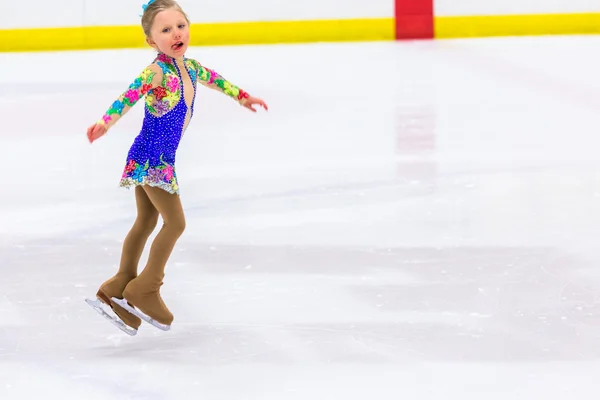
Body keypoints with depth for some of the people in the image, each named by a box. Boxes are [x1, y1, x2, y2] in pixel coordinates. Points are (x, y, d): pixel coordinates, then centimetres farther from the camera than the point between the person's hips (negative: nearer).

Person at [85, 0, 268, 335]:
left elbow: (213, 79, 25)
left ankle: (120, 289, 23)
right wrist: (106, 122, -53)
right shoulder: (157, 72, -22)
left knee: (146, 223, 15)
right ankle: (145, 291, 4)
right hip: (150, 158, -9)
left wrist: (242, 97, 39)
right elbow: (130, 95, -37)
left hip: (161, 160, 9)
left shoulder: (189, 67, 4)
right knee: (175, 222, -5)